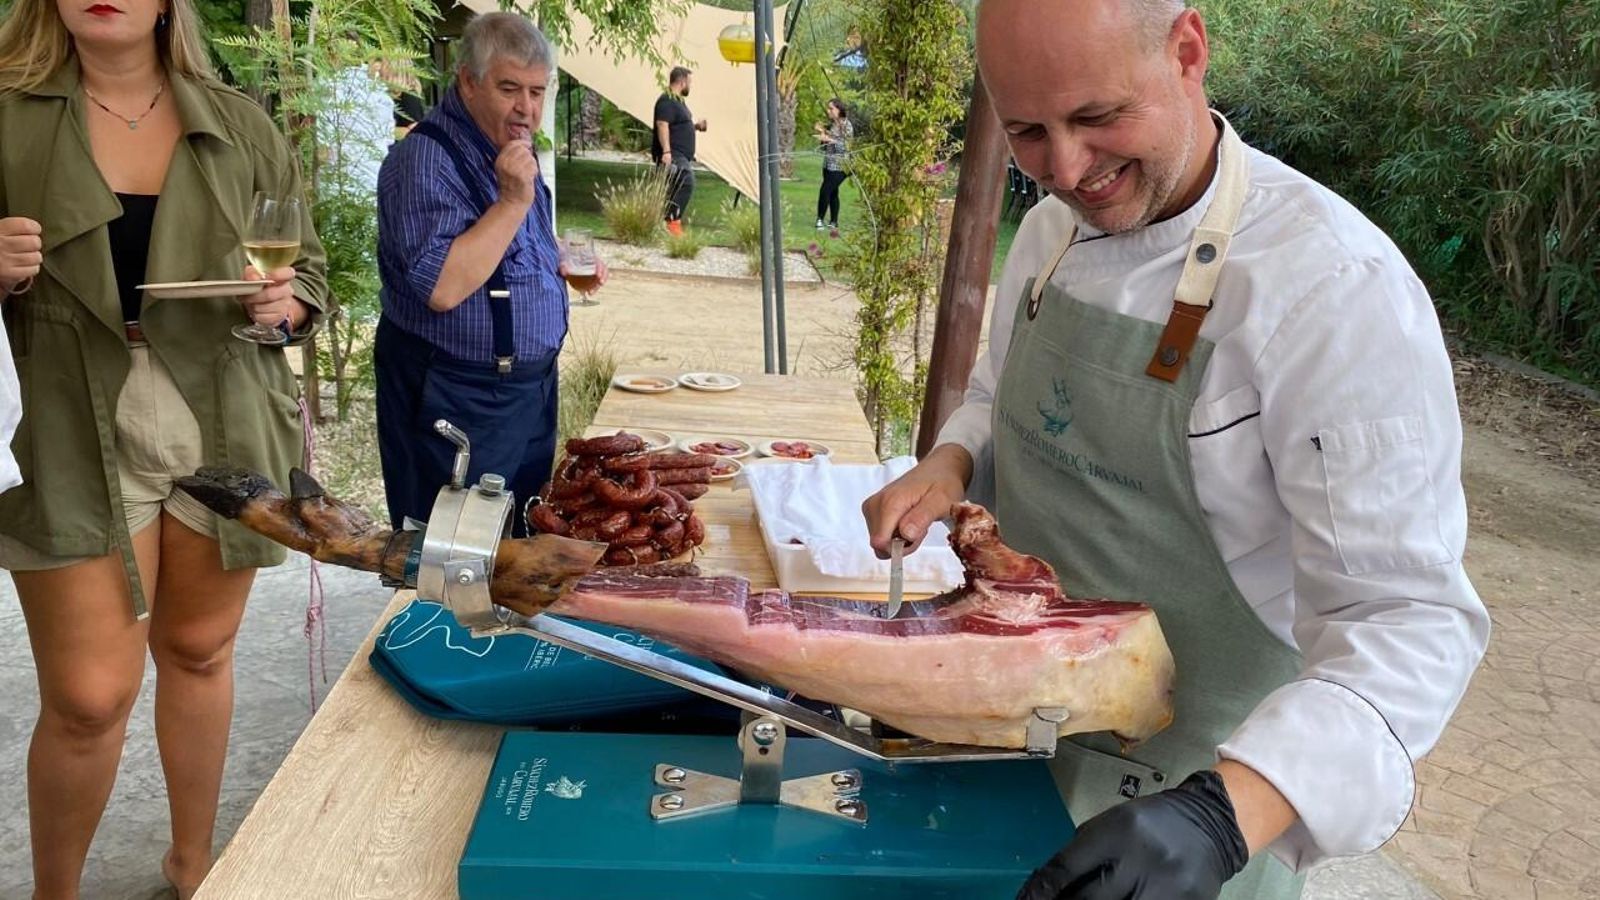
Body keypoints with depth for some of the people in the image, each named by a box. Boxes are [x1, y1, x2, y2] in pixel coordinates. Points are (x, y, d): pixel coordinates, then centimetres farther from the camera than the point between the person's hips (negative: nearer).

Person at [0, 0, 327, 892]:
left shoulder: (239, 125, 5)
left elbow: (310, 268, 11)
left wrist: (289, 300, -10)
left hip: (226, 437, 2)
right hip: (79, 448, -2)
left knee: (199, 653, 14)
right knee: (89, 697, -2)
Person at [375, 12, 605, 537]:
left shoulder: (509, 149, 11)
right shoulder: (424, 158, -19)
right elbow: (442, 287, -29)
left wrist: (564, 269, 5)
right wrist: (513, 201, -28)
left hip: (530, 389, 9)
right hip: (454, 403, -9)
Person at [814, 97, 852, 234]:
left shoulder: (846, 125, -9)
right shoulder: (831, 124, 13)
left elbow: (847, 145, -18)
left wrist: (829, 139, -25)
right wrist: (821, 133, 1)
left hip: (839, 166, -8)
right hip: (828, 164, 8)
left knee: (825, 191, -12)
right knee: (832, 192, 9)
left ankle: (821, 219, -3)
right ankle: (833, 221, 15)